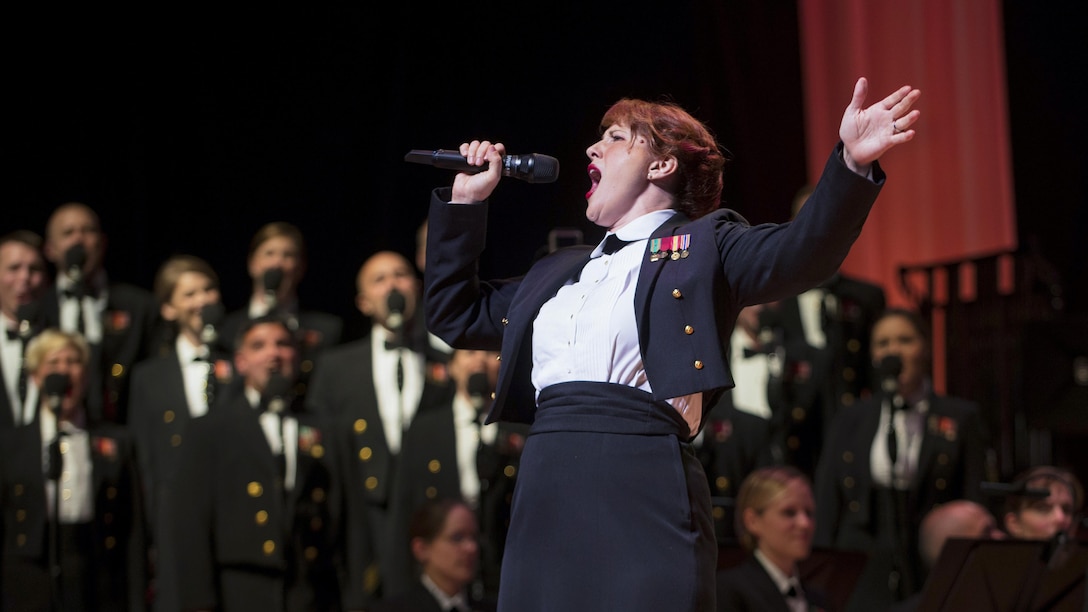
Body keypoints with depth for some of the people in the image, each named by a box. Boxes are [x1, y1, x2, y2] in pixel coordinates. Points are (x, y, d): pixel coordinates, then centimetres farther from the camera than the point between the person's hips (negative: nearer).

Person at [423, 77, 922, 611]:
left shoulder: (703, 245, 8)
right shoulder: (559, 272, 27)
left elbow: (802, 252, -9)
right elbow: (454, 315, 35)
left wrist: (852, 163, -27)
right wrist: (465, 201, 28)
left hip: (644, 492, -6)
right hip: (543, 498, 6)